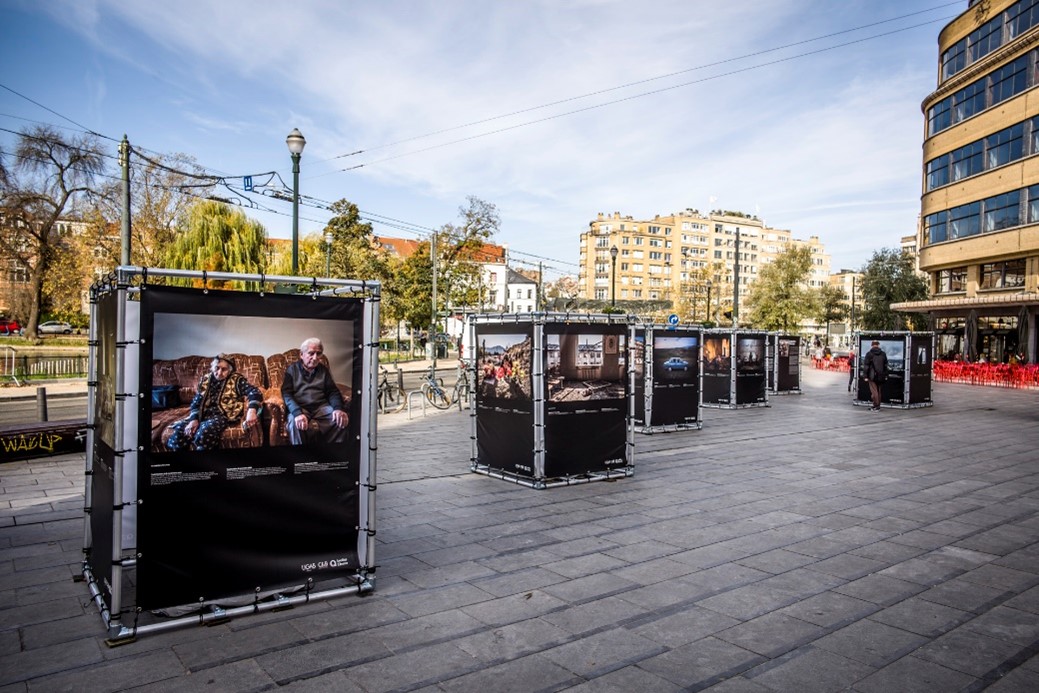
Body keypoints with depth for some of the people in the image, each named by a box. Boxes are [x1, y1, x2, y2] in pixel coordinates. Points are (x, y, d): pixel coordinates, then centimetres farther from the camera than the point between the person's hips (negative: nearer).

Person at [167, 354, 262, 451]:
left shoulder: (236, 380, 0)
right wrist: (194, 419, -10)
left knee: (205, 432, -35)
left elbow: (254, 392, -14)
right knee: (179, 430, -21)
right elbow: (196, 401, 11)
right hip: (204, 414, 5)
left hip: (224, 416, -5)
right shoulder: (205, 380, 13)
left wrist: (251, 411, -35)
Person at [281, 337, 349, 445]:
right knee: (295, 422, -36)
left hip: (321, 407, 3)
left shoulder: (323, 370, 17)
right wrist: (297, 413, -26)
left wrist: (338, 408, -15)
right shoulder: (292, 370, 7)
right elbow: (286, 394, -5)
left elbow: (333, 391, 9)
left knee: (341, 419, -25)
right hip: (299, 407, -3)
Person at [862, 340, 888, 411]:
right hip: (881, 376, 4)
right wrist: (885, 375, 16)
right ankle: (877, 406, 15)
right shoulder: (883, 354, 6)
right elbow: (886, 365, 10)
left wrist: (866, 376, -3)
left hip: (872, 376, -4)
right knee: (878, 391, 12)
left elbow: (866, 366, -7)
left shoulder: (869, 354, -6)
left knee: (874, 391, -3)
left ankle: (876, 406, -9)